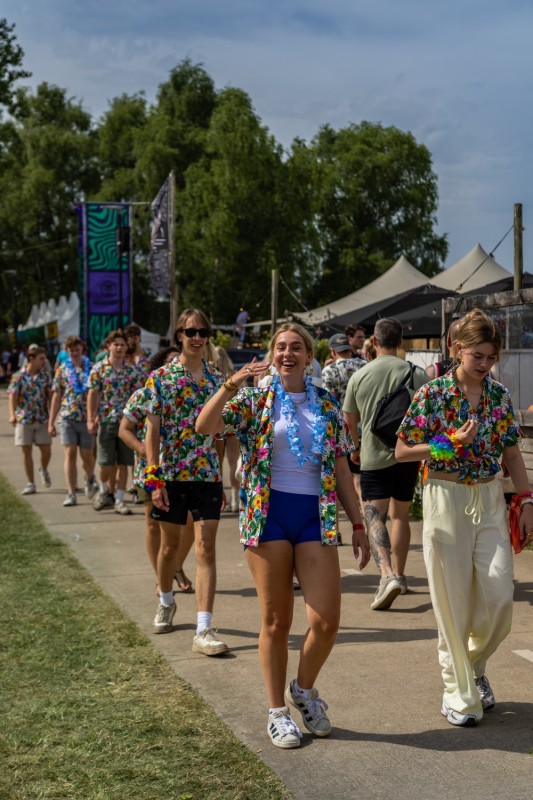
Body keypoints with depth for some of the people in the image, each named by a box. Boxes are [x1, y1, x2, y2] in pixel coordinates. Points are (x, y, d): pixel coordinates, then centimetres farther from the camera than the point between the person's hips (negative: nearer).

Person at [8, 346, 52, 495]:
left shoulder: (45, 376, 3)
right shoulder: (18, 376, -4)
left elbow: (50, 397, 2)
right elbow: (12, 396, -12)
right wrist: (12, 414, -26)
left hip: (42, 419, 1)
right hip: (24, 419, -1)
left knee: (46, 450, -2)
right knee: (27, 451, 2)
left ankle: (44, 470, 30)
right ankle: (30, 484, 11)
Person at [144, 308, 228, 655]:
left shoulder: (217, 379, 5)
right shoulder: (160, 378, -3)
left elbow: (222, 433, 10)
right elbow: (153, 431, -5)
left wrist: (224, 477, 9)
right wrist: (154, 479, -11)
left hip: (208, 476, 1)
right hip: (171, 475, -1)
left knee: (206, 549, -6)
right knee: (170, 545, 15)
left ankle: (204, 630, -8)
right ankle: (166, 602, 42)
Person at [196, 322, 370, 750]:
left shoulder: (328, 406, 11)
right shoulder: (256, 401, 2)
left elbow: (341, 470, 12)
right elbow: (205, 425, -13)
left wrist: (358, 525, 9)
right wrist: (231, 385, -25)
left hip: (316, 517, 2)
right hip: (268, 515, -2)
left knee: (326, 621, -5)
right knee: (276, 621, 5)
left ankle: (303, 690, 24)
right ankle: (278, 711, 21)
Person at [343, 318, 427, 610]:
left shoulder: (359, 376, -1)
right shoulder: (415, 374, -3)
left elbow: (350, 420, 9)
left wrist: (357, 448, 26)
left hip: (374, 456, -2)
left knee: (374, 517, -4)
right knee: (400, 515, 16)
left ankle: (387, 574, -24)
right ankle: (399, 575, 25)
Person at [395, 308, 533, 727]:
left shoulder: (499, 395, 5)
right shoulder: (432, 393, -7)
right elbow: (403, 451, -4)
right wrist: (451, 444, -15)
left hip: (490, 500, 4)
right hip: (446, 498, -3)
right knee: (453, 599, 0)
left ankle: (475, 664, 26)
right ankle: (458, 691, 14)